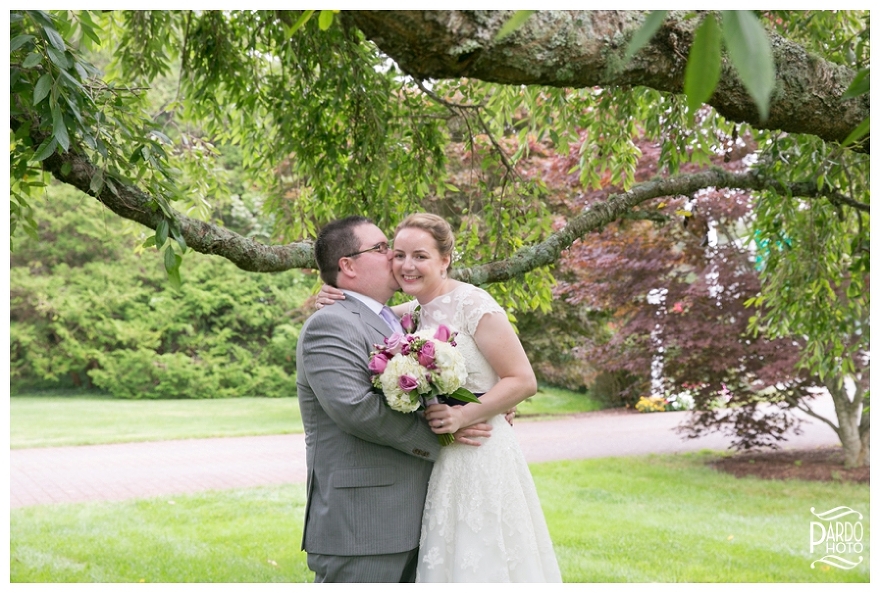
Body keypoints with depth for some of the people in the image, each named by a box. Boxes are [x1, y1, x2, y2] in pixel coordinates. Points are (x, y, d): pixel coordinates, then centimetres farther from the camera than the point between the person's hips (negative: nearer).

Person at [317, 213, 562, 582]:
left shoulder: (472, 304, -12)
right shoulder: (408, 312, 7)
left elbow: (523, 381, -13)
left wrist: (464, 415, -24)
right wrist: (337, 303, -1)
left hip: (479, 460, -7)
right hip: (432, 463, 7)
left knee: (481, 563, 1)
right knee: (444, 564, 13)